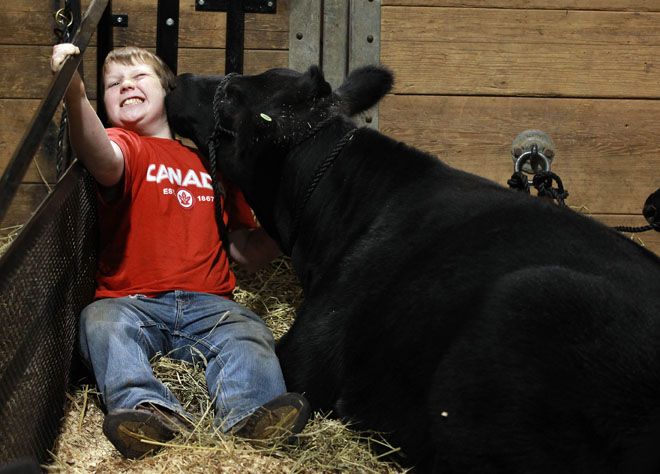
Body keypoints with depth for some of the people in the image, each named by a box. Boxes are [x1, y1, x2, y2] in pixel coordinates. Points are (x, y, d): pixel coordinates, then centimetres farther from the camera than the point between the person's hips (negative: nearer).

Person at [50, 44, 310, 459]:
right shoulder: (126, 147, 10)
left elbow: (245, 250, 25)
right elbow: (104, 160, -19)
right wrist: (74, 95, -37)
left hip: (206, 304, 2)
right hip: (132, 301, -2)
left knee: (248, 332, -27)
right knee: (100, 322, -31)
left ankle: (251, 413, -53)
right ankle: (151, 410, -54)